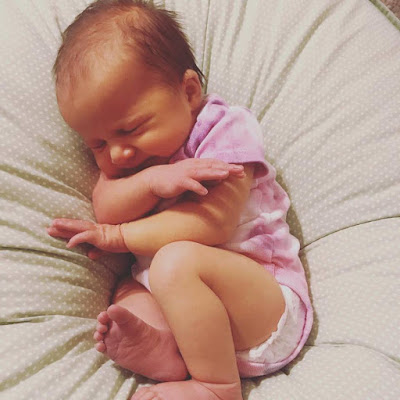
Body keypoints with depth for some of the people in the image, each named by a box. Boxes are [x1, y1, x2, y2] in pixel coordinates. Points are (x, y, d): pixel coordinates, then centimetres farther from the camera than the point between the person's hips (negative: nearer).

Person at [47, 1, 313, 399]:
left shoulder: (226, 128, -10)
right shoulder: (124, 157, 11)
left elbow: (212, 223, -21)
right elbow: (105, 208, -6)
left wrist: (118, 236, -14)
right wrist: (152, 180, -27)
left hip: (267, 303, -8)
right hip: (194, 303, 8)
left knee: (176, 261, -30)